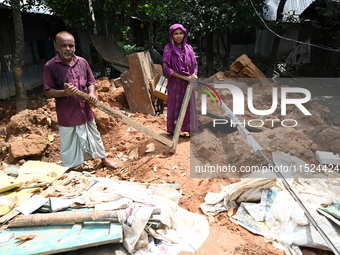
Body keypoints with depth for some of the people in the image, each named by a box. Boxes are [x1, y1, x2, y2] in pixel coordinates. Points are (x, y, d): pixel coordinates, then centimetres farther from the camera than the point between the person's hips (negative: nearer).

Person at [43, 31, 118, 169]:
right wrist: (64, 92, -26)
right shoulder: (50, 66, -11)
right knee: (69, 145, 10)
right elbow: (48, 91, -9)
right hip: (67, 115, -4)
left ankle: (104, 159, 42)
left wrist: (92, 93, -12)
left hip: (85, 110, 4)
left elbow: (91, 82, 9)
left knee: (94, 136, 21)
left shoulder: (82, 62, 0)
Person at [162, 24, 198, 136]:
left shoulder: (188, 48, 6)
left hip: (188, 83, 4)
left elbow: (195, 64, 11)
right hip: (175, 83, -4)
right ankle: (172, 131, 17)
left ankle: (190, 130, 20)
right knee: (175, 106, 4)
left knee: (190, 106, 8)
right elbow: (166, 67, -14)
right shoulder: (168, 48, -6)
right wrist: (183, 77, -18)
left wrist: (194, 74, -12)